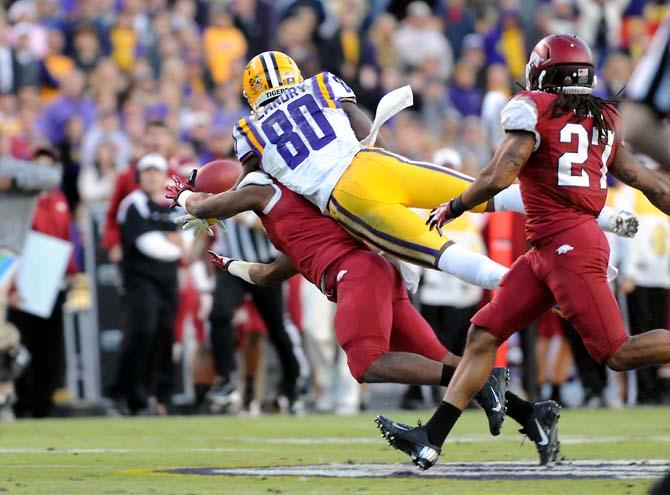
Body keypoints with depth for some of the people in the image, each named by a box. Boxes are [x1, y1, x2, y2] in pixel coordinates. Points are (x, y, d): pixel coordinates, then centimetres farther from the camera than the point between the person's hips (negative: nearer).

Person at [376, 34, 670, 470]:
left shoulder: (532, 109, -6)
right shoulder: (602, 121, 15)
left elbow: (498, 179, -13)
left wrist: (452, 208, 3)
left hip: (569, 245, -9)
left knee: (618, 353, -8)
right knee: (484, 334, 6)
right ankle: (432, 439, 5)